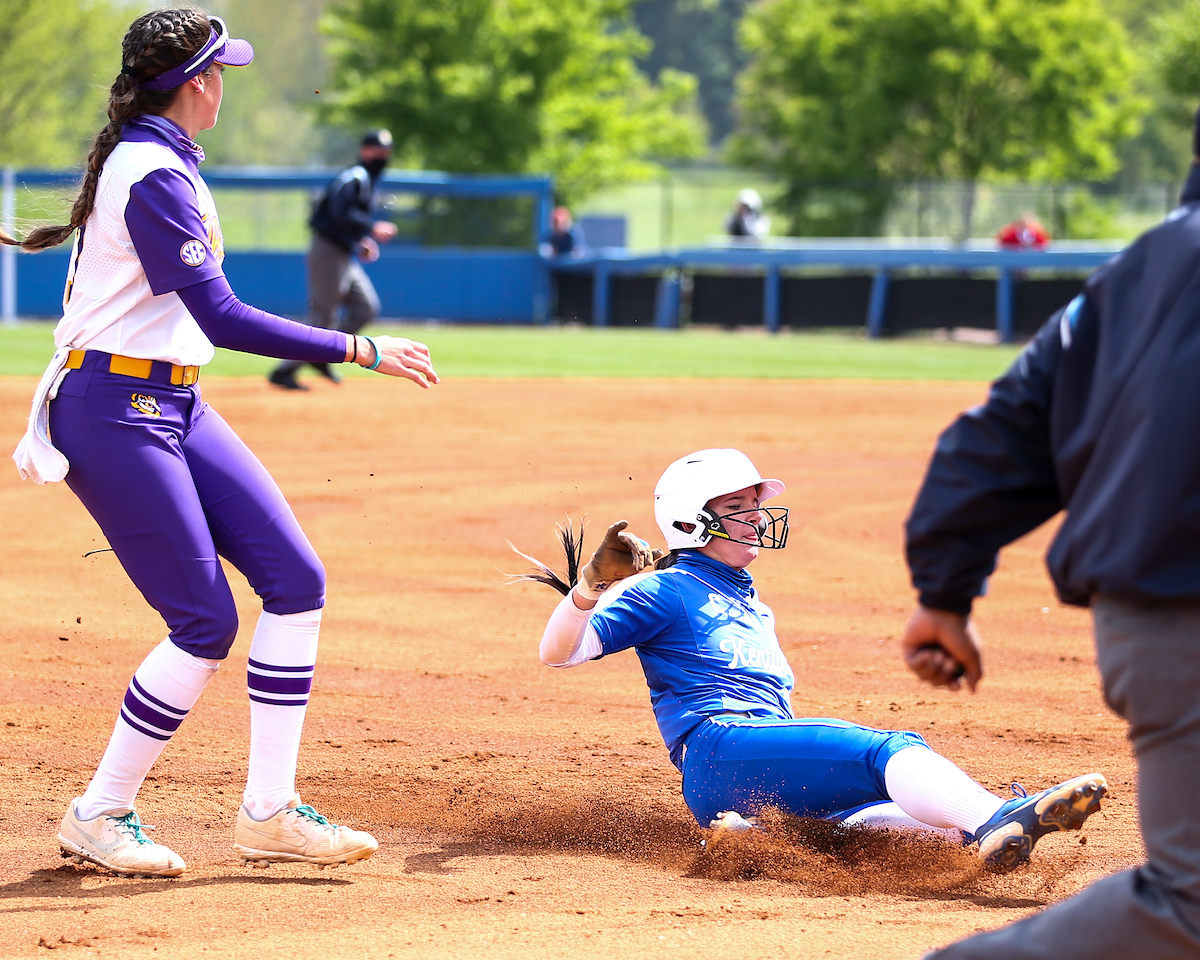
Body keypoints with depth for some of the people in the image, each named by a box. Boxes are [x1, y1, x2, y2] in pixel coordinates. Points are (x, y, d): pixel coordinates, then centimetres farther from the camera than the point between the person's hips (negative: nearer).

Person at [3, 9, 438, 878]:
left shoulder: (154, 158, 12)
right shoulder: (155, 178, -19)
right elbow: (223, 318, -25)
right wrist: (361, 350, -24)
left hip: (174, 406, 10)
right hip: (114, 411, -10)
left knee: (296, 580, 1)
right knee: (207, 622, -10)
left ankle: (269, 812, 4)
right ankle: (99, 818, 5)